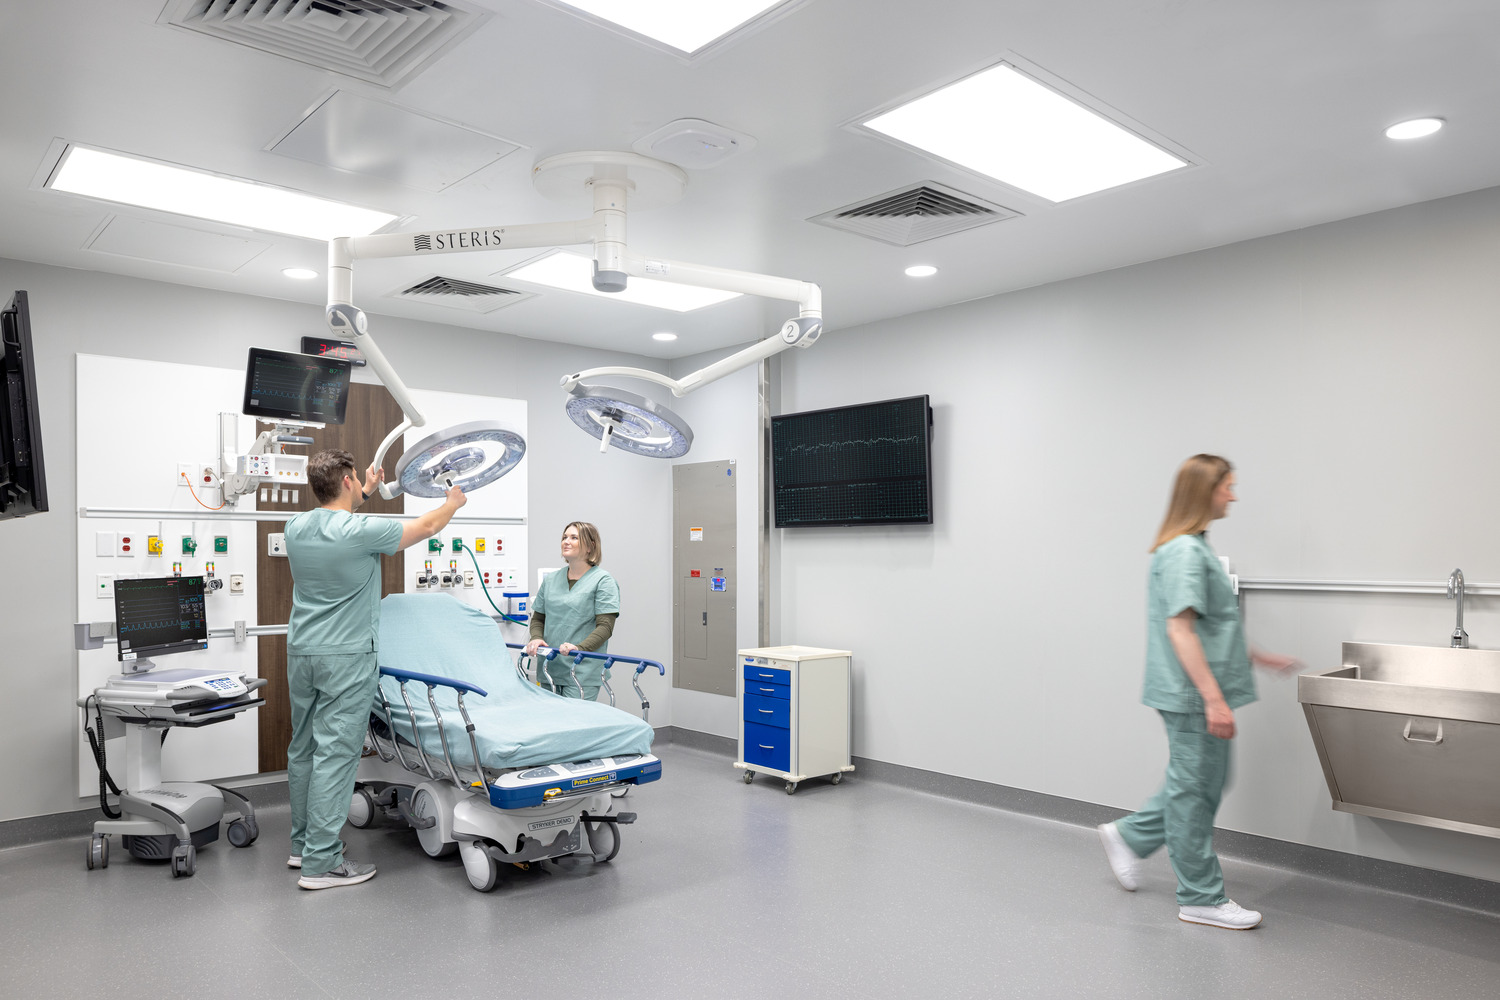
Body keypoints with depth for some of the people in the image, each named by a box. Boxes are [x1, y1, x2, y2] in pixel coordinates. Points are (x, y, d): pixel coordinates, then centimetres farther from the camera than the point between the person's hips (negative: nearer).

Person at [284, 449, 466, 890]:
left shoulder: (297, 527, 3)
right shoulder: (363, 531, -16)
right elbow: (427, 527, -1)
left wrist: (365, 492, 37)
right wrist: (453, 502, 18)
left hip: (301, 652, 8)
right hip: (347, 656, -8)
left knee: (304, 748, 15)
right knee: (336, 754, -5)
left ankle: (303, 844, 26)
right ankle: (320, 862, -1)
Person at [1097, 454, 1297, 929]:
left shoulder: (1194, 548, 14)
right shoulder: (1184, 552, -18)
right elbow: (1180, 629, -23)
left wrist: (1256, 656, 25)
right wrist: (1213, 697, -25)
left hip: (1196, 695, 10)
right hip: (1192, 695, -10)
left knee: (1202, 785, 19)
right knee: (1194, 791, 2)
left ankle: (1128, 836, 30)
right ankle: (1201, 899, 15)